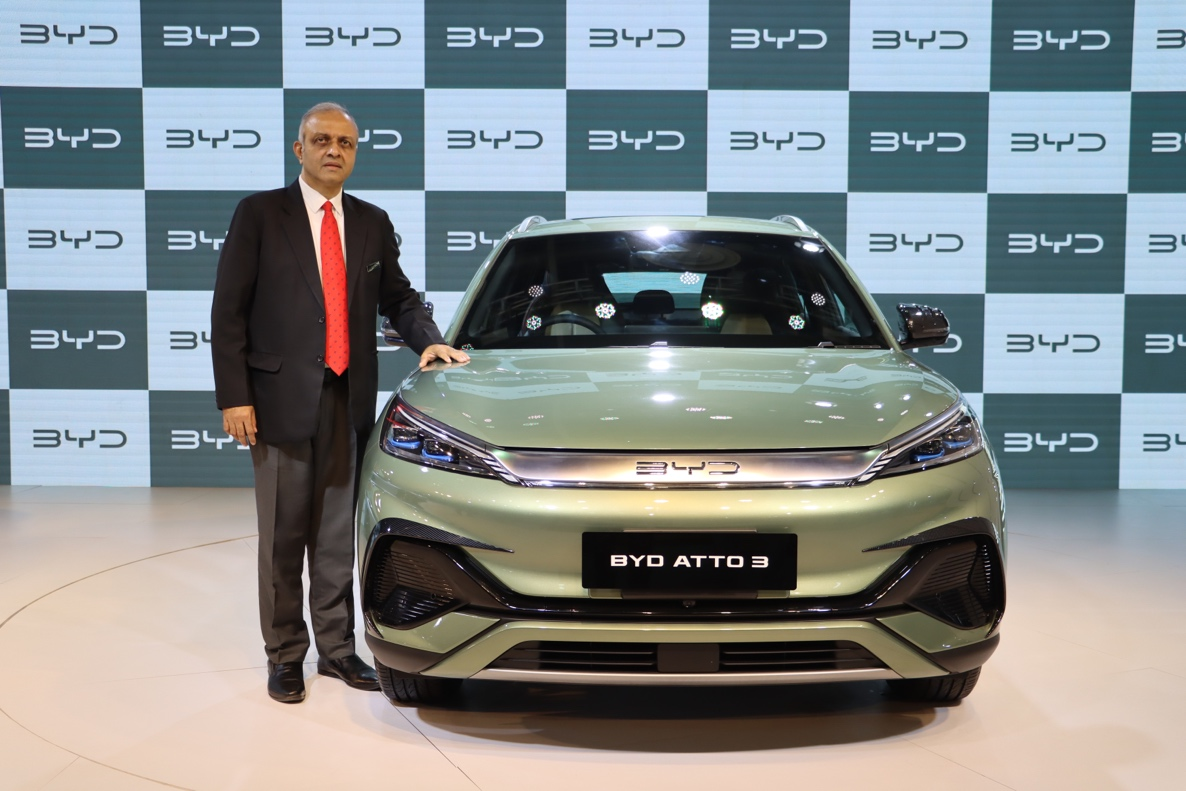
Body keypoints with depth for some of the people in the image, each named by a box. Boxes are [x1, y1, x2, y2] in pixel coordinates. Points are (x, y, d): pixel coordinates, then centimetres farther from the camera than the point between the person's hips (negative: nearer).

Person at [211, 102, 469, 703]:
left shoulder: (372, 223, 12)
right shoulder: (259, 214, -1)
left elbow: (397, 297, 20)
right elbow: (228, 311, -4)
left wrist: (428, 339, -1)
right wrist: (233, 397, -11)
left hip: (348, 402, 4)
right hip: (282, 400, -4)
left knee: (338, 536, 12)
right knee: (283, 537, 4)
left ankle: (337, 648, 24)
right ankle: (285, 656, 17)